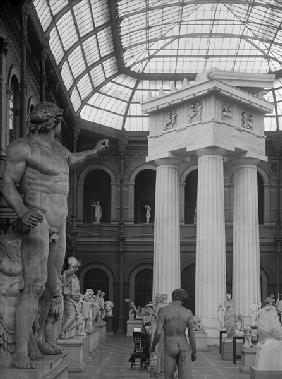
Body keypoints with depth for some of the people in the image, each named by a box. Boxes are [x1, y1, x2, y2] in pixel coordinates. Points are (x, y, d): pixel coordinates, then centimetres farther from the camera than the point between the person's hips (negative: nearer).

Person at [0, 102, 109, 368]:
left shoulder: (56, 147, 18)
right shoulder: (22, 147, -6)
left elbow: (71, 160, 41)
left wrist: (94, 151, 48)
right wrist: (22, 212, -27)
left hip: (59, 227, 9)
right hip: (37, 219, -8)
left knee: (50, 288, 11)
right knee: (35, 286, -19)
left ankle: (37, 338, 27)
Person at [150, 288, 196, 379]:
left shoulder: (163, 311, -11)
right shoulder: (188, 313, -4)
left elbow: (158, 332, -16)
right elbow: (192, 335, -2)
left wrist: (153, 346, 2)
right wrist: (194, 352, 11)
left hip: (169, 348, -1)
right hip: (184, 347, 1)